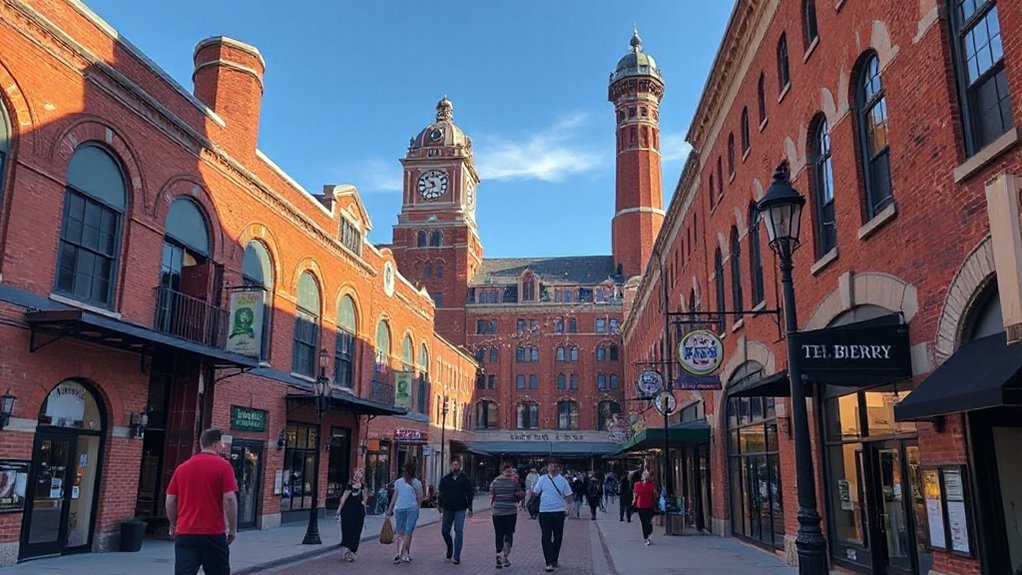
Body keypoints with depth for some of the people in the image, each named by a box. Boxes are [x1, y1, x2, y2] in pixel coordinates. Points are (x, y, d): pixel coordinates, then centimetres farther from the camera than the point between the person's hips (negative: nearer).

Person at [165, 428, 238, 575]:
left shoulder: (182, 467, 8)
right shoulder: (223, 466, -6)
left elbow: (170, 501, 9)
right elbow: (229, 499, -12)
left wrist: (174, 525, 23)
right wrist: (233, 529, -3)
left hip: (184, 534, 3)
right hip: (213, 534, -3)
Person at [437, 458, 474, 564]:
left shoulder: (464, 479, 1)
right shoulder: (445, 479, 7)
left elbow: (469, 494, 4)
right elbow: (441, 493, 10)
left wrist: (470, 508, 0)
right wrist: (439, 505, 2)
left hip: (460, 510, -3)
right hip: (447, 509, 3)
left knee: (459, 532, -6)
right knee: (444, 531, 8)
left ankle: (456, 556, -2)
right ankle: (450, 549, 34)